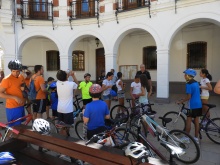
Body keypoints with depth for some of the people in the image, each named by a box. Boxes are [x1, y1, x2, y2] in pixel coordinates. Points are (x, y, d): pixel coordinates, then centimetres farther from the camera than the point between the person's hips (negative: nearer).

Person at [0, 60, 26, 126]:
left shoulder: (21, 77, 6)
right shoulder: (7, 79, -15)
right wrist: (15, 97, -23)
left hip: (21, 106, 7)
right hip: (12, 108, -7)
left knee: (19, 125, 18)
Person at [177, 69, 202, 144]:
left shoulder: (188, 84, -15)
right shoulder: (196, 83, 11)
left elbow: (188, 97, -17)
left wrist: (180, 101, -5)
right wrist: (183, 99, 20)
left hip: (193, 106, -8)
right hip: (199, 105, 8)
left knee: (188, 121, 3)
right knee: (196, 121, 12)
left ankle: (186, 138, 11)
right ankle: (196, 138, 19)